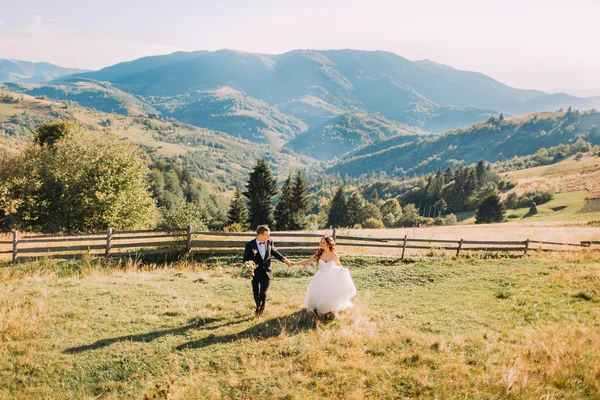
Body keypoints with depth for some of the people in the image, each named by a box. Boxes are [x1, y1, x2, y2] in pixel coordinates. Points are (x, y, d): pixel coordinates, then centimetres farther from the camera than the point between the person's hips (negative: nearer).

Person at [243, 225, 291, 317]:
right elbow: (246, 259, -5)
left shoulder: (269, 242, -5)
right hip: (255, 273, -1)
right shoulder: (250, 245, -14)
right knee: (256, 294, 13)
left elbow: (274, 252, 12)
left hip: (266, 272, 1)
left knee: (263, 293, -11)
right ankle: (259, 307, 40)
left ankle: (259, 311, 11)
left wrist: (284, 259, 2)